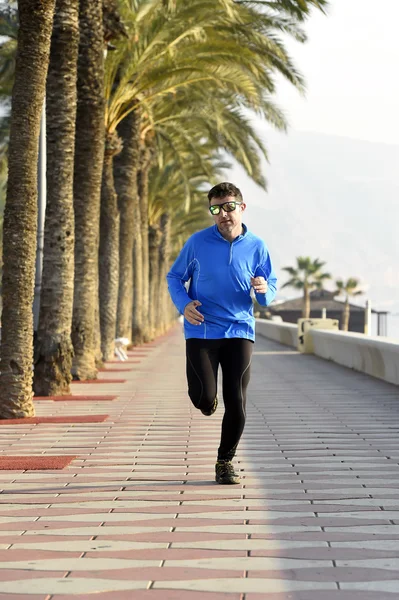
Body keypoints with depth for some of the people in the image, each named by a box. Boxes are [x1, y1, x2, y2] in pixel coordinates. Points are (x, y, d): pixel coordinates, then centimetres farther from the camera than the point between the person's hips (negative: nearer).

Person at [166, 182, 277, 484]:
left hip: (240, 331, 1)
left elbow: (271, 287, 11)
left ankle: (226, 462, 17)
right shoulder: (198, 242, -3)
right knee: (203, 397, -9)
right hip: (201, 331, -1)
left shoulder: (256, 247, 1)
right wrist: (184, 304, -10)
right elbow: (175, 277, 9)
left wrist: (264, 289, -14)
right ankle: (208, 398, 31)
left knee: (236, 402, -2)